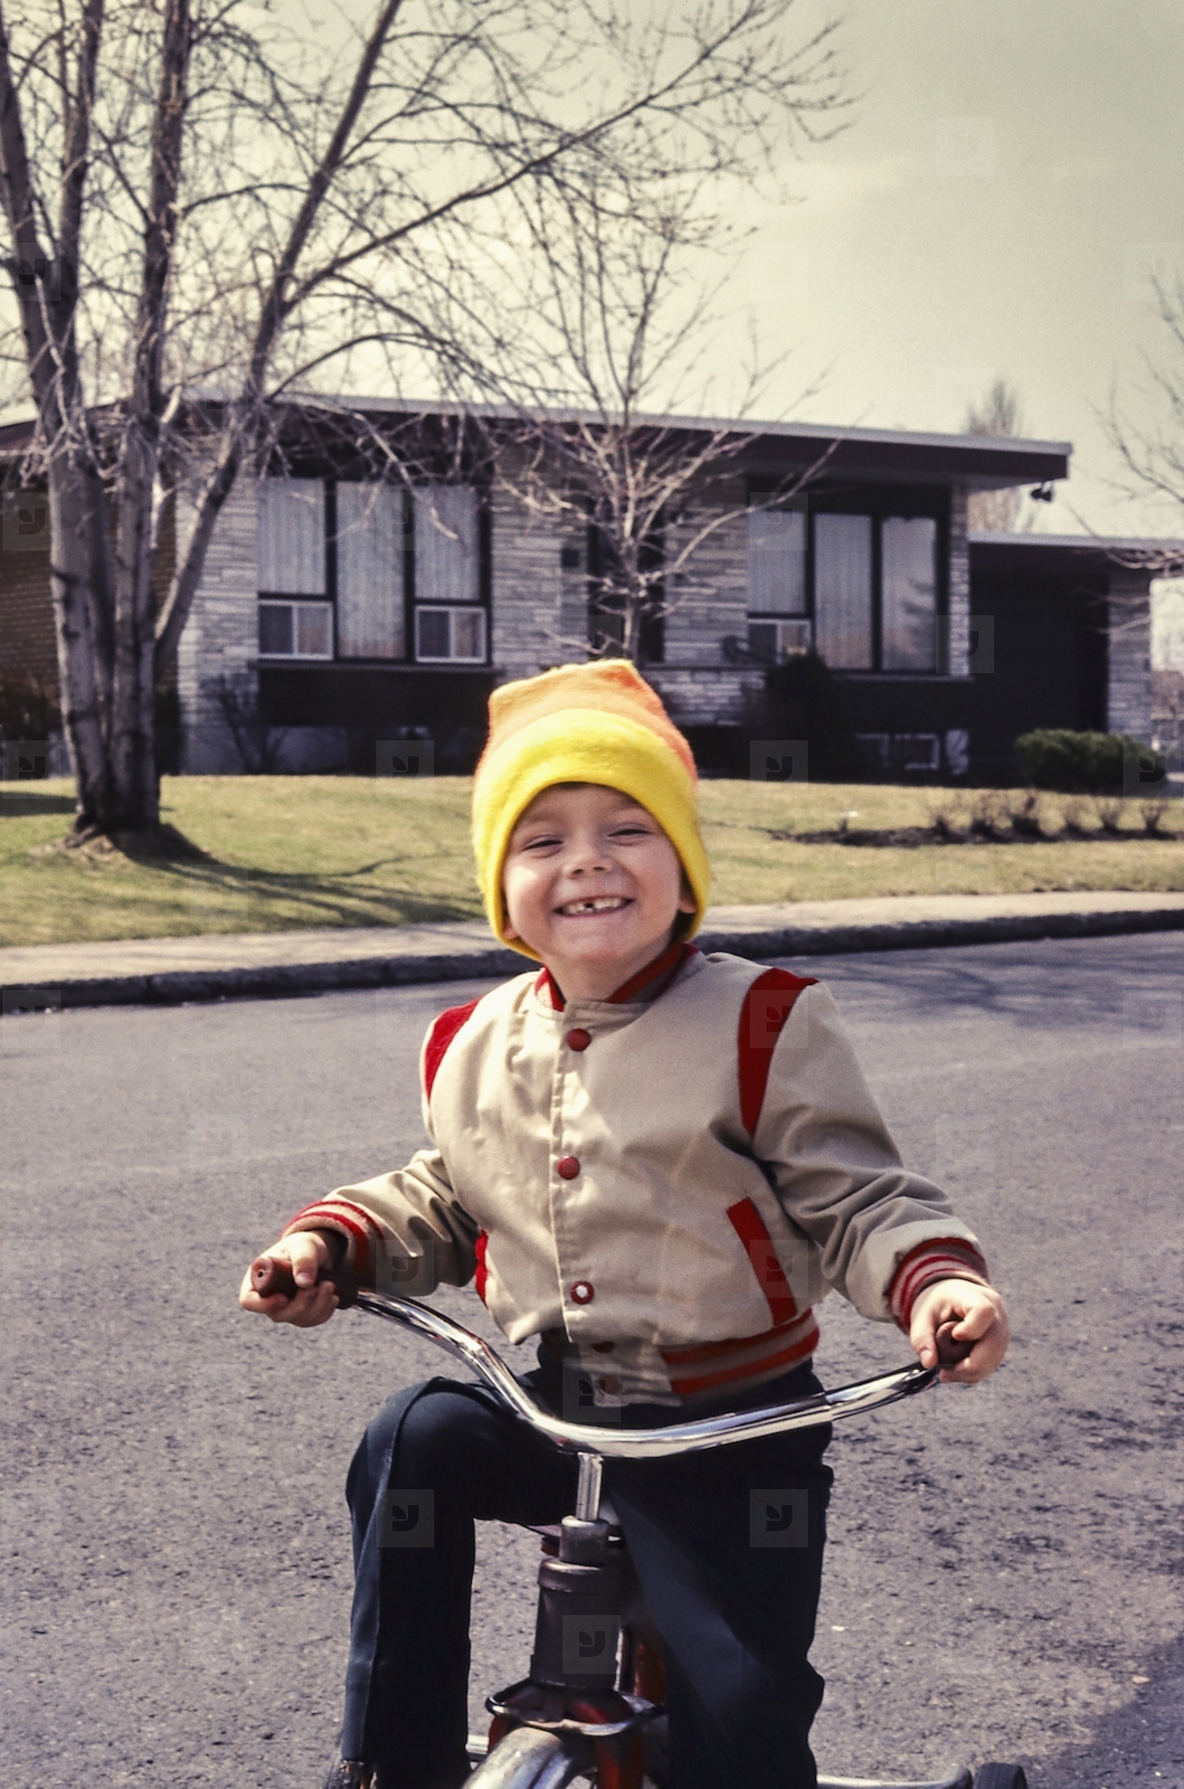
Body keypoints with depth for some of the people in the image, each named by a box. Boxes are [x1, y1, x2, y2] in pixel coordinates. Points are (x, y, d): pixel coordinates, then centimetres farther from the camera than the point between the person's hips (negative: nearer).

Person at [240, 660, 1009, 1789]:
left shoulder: (759, 1026, -11)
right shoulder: (471, 1047, 3)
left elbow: (855, 1203, -10)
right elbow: (441, 1204, 19)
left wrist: (935, 1278, -30)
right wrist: (334, 1240, 2)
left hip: (727, 1431, -4)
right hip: (546, 1409, 5)